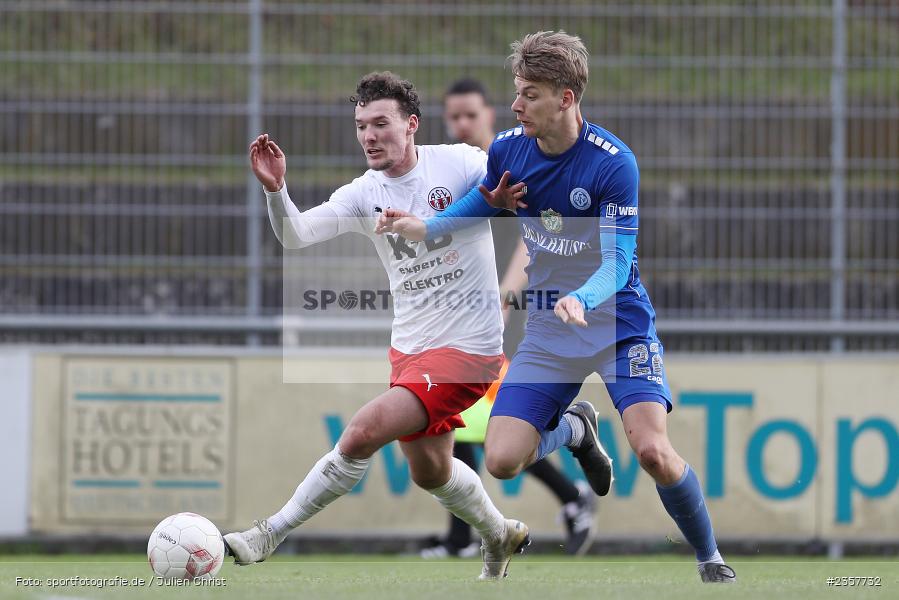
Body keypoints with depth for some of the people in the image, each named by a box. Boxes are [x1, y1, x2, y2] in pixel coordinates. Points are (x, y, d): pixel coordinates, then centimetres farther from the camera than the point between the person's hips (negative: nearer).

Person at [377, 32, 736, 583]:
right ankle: (572, 428, 28)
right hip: (548, 332, 5)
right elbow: (482, 204, 16)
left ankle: (710, 558, 3)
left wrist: (582, 300, -45)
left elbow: (617, 261, -25)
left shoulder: (614, 162, -21)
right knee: (502, 461, -9)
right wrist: (424, 227, -1)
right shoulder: (508, 149, -5)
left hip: (618, 324, -5)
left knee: (653, 452, -24)